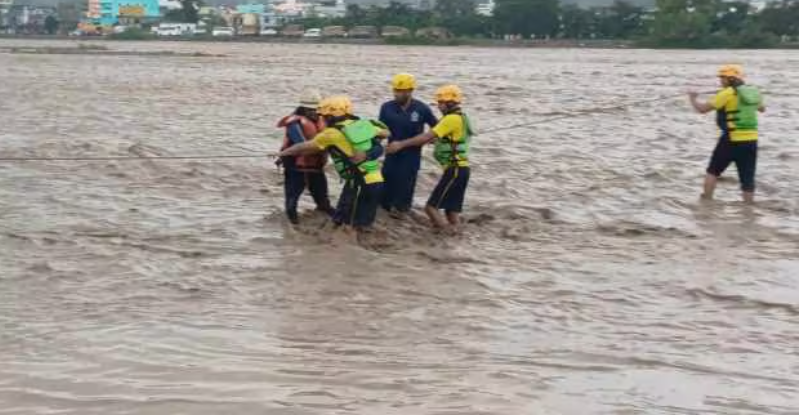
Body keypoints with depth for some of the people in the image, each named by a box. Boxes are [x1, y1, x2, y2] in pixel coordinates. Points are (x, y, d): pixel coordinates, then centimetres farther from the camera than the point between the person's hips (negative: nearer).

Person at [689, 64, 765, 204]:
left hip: (732, 140, -5)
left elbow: (702, 109, -9)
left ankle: (706, 201, 12)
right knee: (748, 179, 7)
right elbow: (762, 108, 32)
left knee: (713, 171, 11)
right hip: (751, 140, 5)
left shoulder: (727, 93, -10)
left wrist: (693, 98, 9)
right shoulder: (753, 92, 10)